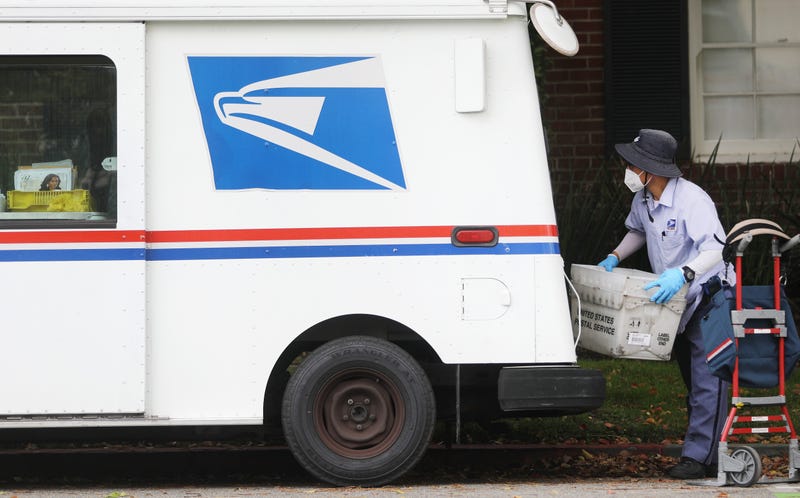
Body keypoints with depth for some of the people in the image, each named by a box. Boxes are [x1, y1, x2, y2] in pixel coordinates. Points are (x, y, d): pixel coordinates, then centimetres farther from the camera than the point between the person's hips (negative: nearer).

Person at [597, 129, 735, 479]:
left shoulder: (691, 200, -26)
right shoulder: (642, 200, 1)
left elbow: (715, 249, -35)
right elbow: (637, 231, 22)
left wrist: (683, 273, -50)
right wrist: (615, 257, 5)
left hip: (708, 296, -9)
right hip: (677, 300, 9)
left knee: (706, 380, -11)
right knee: (693, 381, 13)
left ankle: (698, 457, -12)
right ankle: (711, 456, 20)